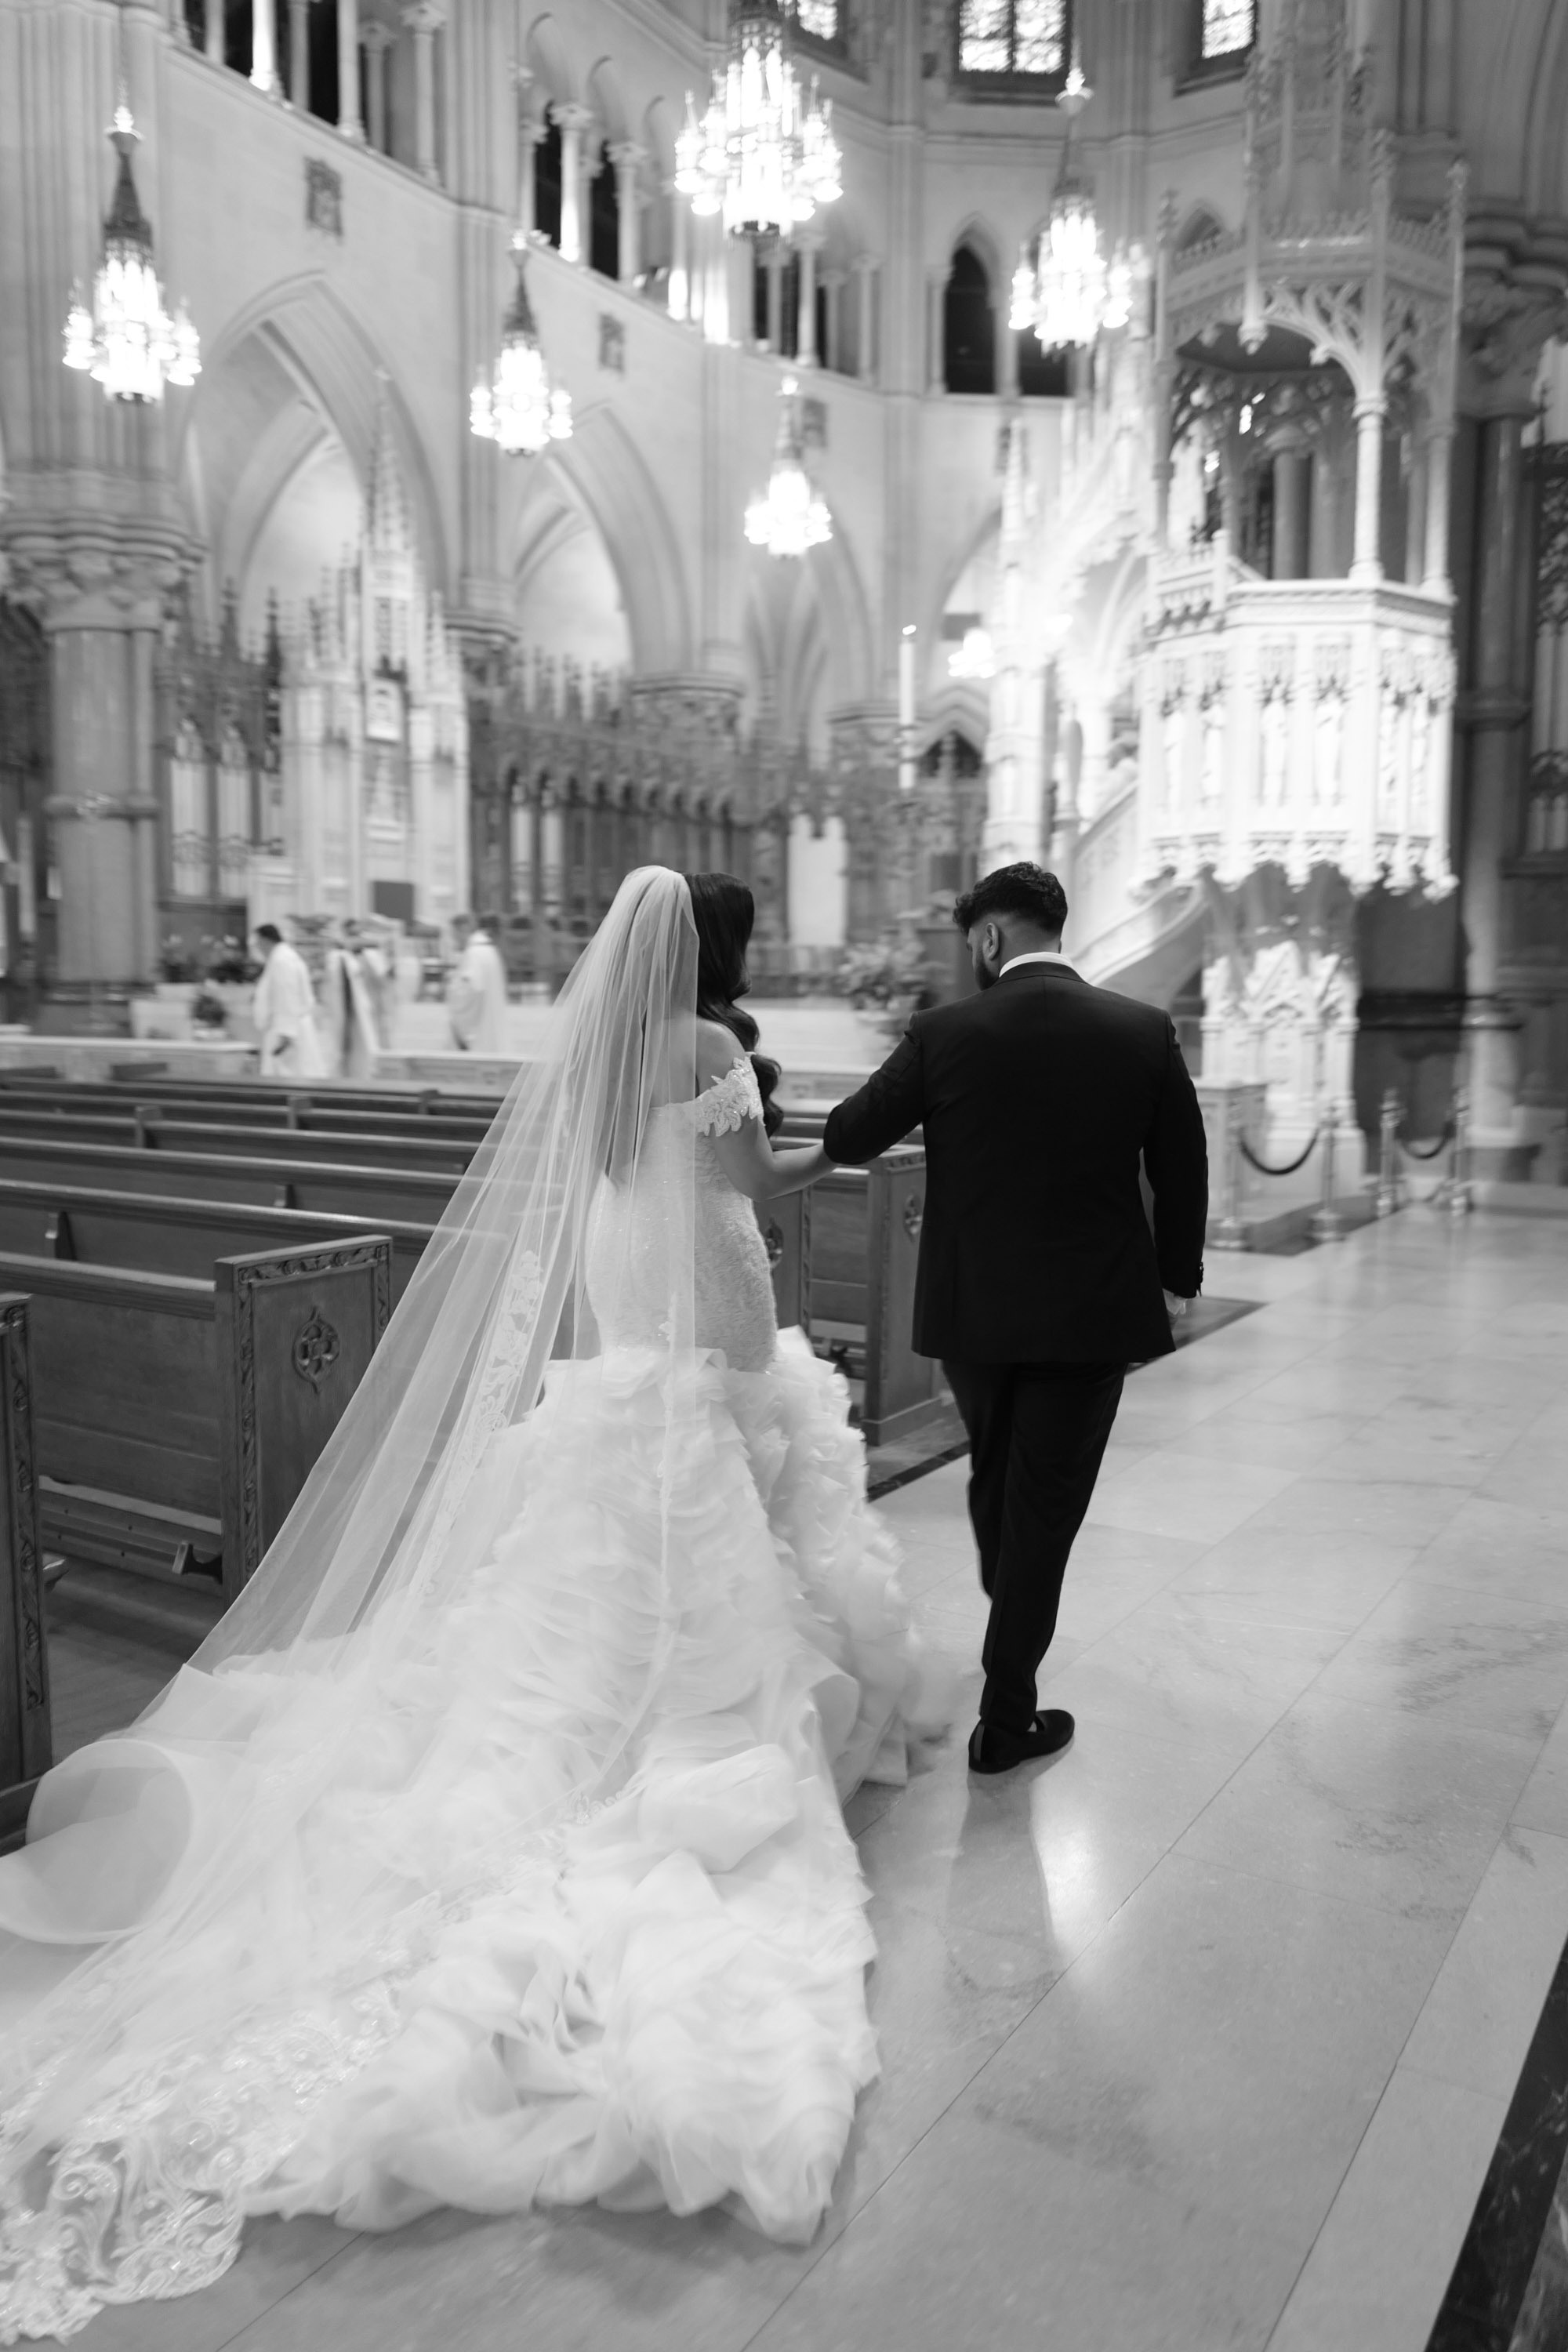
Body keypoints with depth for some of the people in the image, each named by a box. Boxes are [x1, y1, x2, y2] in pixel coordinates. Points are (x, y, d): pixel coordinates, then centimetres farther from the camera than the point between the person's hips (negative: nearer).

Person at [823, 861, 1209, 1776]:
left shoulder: (943, 1033, -9)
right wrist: (1175, 1282, 15)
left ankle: (1011, 1649, 44)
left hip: (971, 1308, 1)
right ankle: (1007, 1717, 16)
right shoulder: (1145, 1032, -5)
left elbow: (850, 1137, 1)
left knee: (995, 1480, 23)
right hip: (1093, 1313, -1)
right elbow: (1183, 1173, 2)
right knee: (1044, 1505, 8)